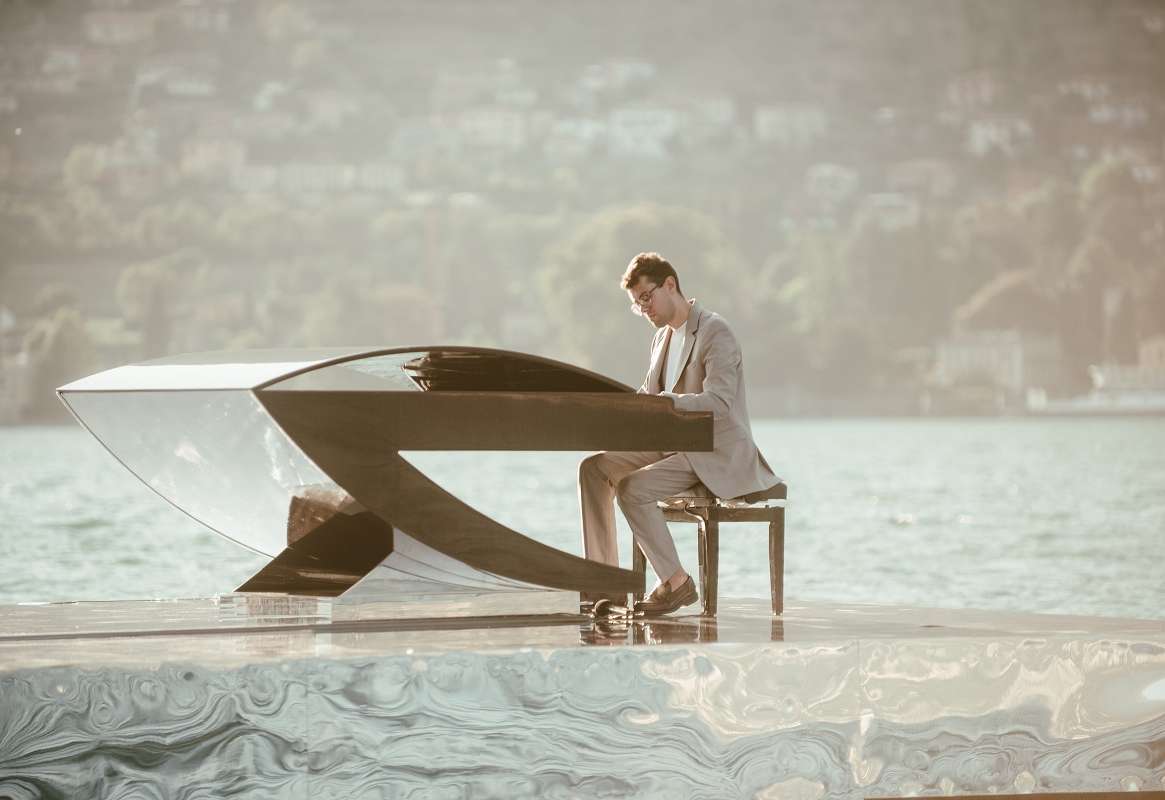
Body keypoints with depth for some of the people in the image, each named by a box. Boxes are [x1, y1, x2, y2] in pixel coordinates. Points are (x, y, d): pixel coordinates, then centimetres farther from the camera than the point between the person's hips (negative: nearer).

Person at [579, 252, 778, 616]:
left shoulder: (715, 332, -14)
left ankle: (676, 582, -14)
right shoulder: (663, 338, 15)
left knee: (632, 488, -26)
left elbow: (719, 401, -26)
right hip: (673, 446, 9)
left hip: (715, 454, -9)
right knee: (594, 468, -6)